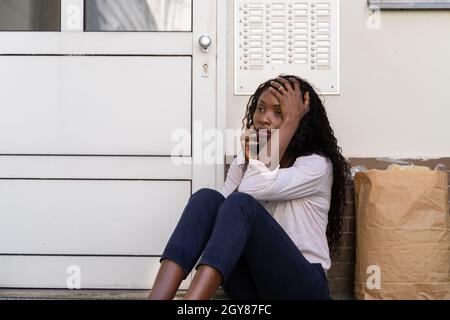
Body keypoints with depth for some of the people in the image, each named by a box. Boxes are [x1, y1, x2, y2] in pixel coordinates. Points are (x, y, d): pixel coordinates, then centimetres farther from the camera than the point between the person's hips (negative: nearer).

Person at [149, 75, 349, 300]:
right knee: (207, 198, -20)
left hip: (301, 285, -4)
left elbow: (254, 189, -23)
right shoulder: (243, 161, 12)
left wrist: (291, 120, -15)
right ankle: (157, 297, -35)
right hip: (252, 285, 5)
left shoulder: (317, 164, -5)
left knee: (241, 204, -30)